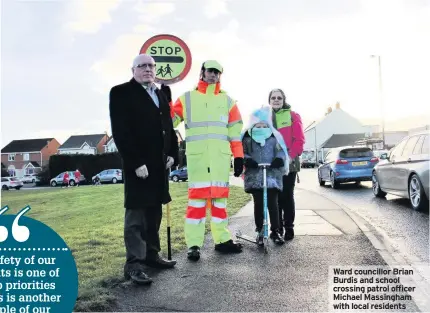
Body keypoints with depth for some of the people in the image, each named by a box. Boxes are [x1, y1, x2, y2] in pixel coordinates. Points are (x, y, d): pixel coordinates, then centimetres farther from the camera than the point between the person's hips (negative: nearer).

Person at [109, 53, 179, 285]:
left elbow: (168, 127, 19)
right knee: (136, 213, -6)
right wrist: (135, 162, -19)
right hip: (138, 164, -7)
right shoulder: (121, 93, -4)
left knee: (154, 211, 12)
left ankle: (151, 254, 23)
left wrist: (172, 154, 6)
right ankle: (133, 264, 0)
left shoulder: (160, 95, 19)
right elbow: (120, 131, -14)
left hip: (159, 163, 7)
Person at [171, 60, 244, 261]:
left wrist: (239, 157, 5)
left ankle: (222, 240, 16)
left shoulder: (227, 100, 15)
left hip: (220, 156, 3)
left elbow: (236, 131, 11)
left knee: (220, 196, 8)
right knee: (197, 197, -7)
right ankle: (193, 244, -1)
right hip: (197, 155, -2)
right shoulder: (186, 98, 10)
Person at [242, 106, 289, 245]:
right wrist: (247, 160, -15)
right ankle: (259, 232, 15)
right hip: (254, 175, 0)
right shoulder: (247, 138, 6)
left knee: (272, 203, 0)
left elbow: (281, 151, 5)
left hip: (272, 174, 0)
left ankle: (275, 231, 11)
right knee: (258, 203, 5)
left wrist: (279, 159, -16)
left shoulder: (274, 137, 7)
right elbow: (242, 152, 5)